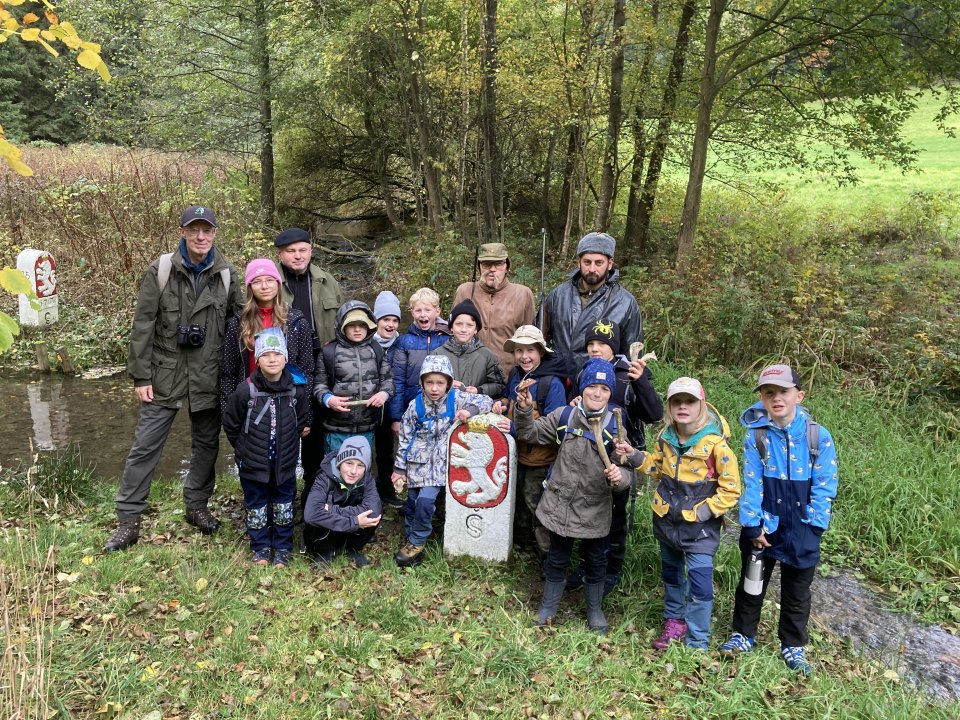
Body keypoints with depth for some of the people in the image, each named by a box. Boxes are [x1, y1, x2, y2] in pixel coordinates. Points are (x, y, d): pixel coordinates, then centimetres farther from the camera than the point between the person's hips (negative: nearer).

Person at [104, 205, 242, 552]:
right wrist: (141, 376, -6)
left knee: (206, 444, 12)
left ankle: (197, 506, 30)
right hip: (165, 376, -2)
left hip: (209, 378, 2)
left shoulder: (227, 275, 2)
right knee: (145, 446, 0)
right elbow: (143, 325, -3)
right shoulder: (161, 270, -3)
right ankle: (128, 520, 11)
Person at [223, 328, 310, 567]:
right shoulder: (245, 390, -17)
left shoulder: (297, 388, -11)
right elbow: (231, 425, -3)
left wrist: (288, 443, 9)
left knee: (284, 504, 15)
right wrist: (245, 449, 5)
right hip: (253, 463, -1)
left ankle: (282, 548, 31)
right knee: (256, 505, 14)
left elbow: (302, 421, 6)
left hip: (285, 462, 1)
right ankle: (260, 548, 32)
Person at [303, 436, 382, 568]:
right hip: (325, 533, -3)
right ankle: (325, 552, -4)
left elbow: (373, 509, -36)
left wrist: (332, 510, -38)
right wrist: (353, 523, -40)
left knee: (374, 513, -26)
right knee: (321, 519, -34)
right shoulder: (325, 477, -27)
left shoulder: (366, 479, -18)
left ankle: (354, 549, 2)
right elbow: (311, 514, -42)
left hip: (353, 535, 3)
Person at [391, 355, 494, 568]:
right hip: (418, 460, 2)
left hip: (440, 462, -2)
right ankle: (410, 538, 29)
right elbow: (405, 438, 1)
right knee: (412, 501, 8)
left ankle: (417, 543, 3)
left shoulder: (457, 398, -8)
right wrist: (399, 467, 2)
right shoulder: (416, 405, -6)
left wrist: (470, 410, -23)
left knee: (425, 500, -15)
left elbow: (486, 401, -2)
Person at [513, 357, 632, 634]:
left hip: (595, 511, -1)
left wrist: (619, 476, -33)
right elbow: (532, 434, 7)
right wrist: (524, 411, -10)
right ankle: (548, 607, 38)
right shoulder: (564, 416, -6)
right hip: (560, 505, 1)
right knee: (557, 558, 18)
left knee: (595, 561, 19)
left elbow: (625, 470, -9)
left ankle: (595, 610, 41)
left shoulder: (616, 426, -11)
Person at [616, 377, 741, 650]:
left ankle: (697, 643, 15)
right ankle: (674, 621, 43)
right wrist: (634, 456, -3)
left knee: (699, 584, -3)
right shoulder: (666, 436, -4)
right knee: (671, 573, 22)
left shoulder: (716, 444, -21)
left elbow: (730, 489, -13)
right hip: (666, 520, 6)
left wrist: (705, 510, -20)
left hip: (699, 527, -5)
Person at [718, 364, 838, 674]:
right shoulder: (755, 435, -11)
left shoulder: (819, 436, -11)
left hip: (801, 530, 0)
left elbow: (825, 486, -7)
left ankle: (793, 645, 34)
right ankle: (743, 634, 36)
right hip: (762, 526, 0)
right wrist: (753, 525, -11)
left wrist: (812, 526, -11)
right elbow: (751, 483, -9)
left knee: (797, 591, 16)